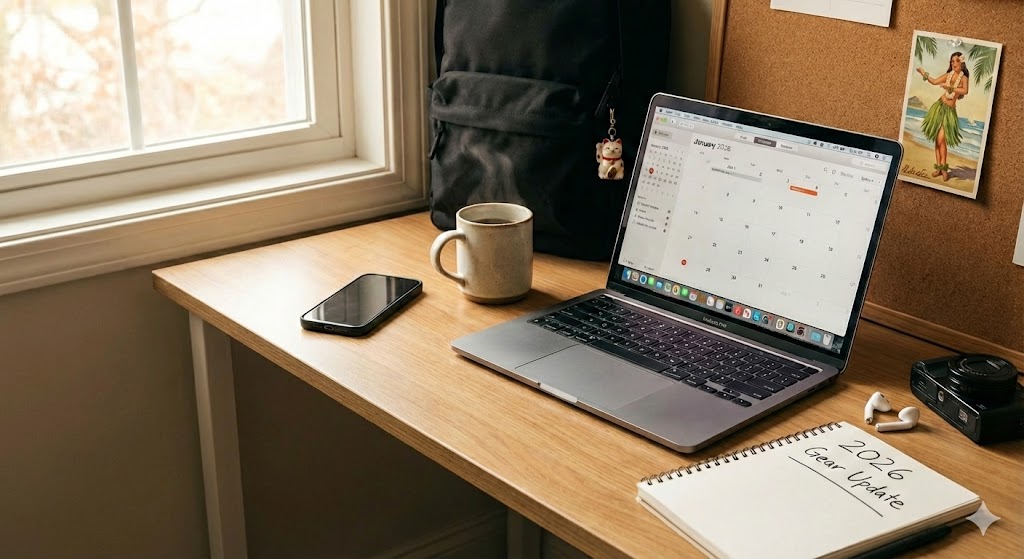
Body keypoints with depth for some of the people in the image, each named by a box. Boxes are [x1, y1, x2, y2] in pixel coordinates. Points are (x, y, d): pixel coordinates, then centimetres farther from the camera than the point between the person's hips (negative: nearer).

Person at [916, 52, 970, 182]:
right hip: (939, 106, 4)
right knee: (937, 139, 2)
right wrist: (923, 73, 6)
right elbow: (934, 81, 12)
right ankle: (939, 167, 7)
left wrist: (950, 87, -32)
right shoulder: (948, 75, 3)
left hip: (949, 110, -4)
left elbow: (965, 91, -24)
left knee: (941, 139, -12)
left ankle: (943, 168, -2)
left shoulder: (963, 78, -7)